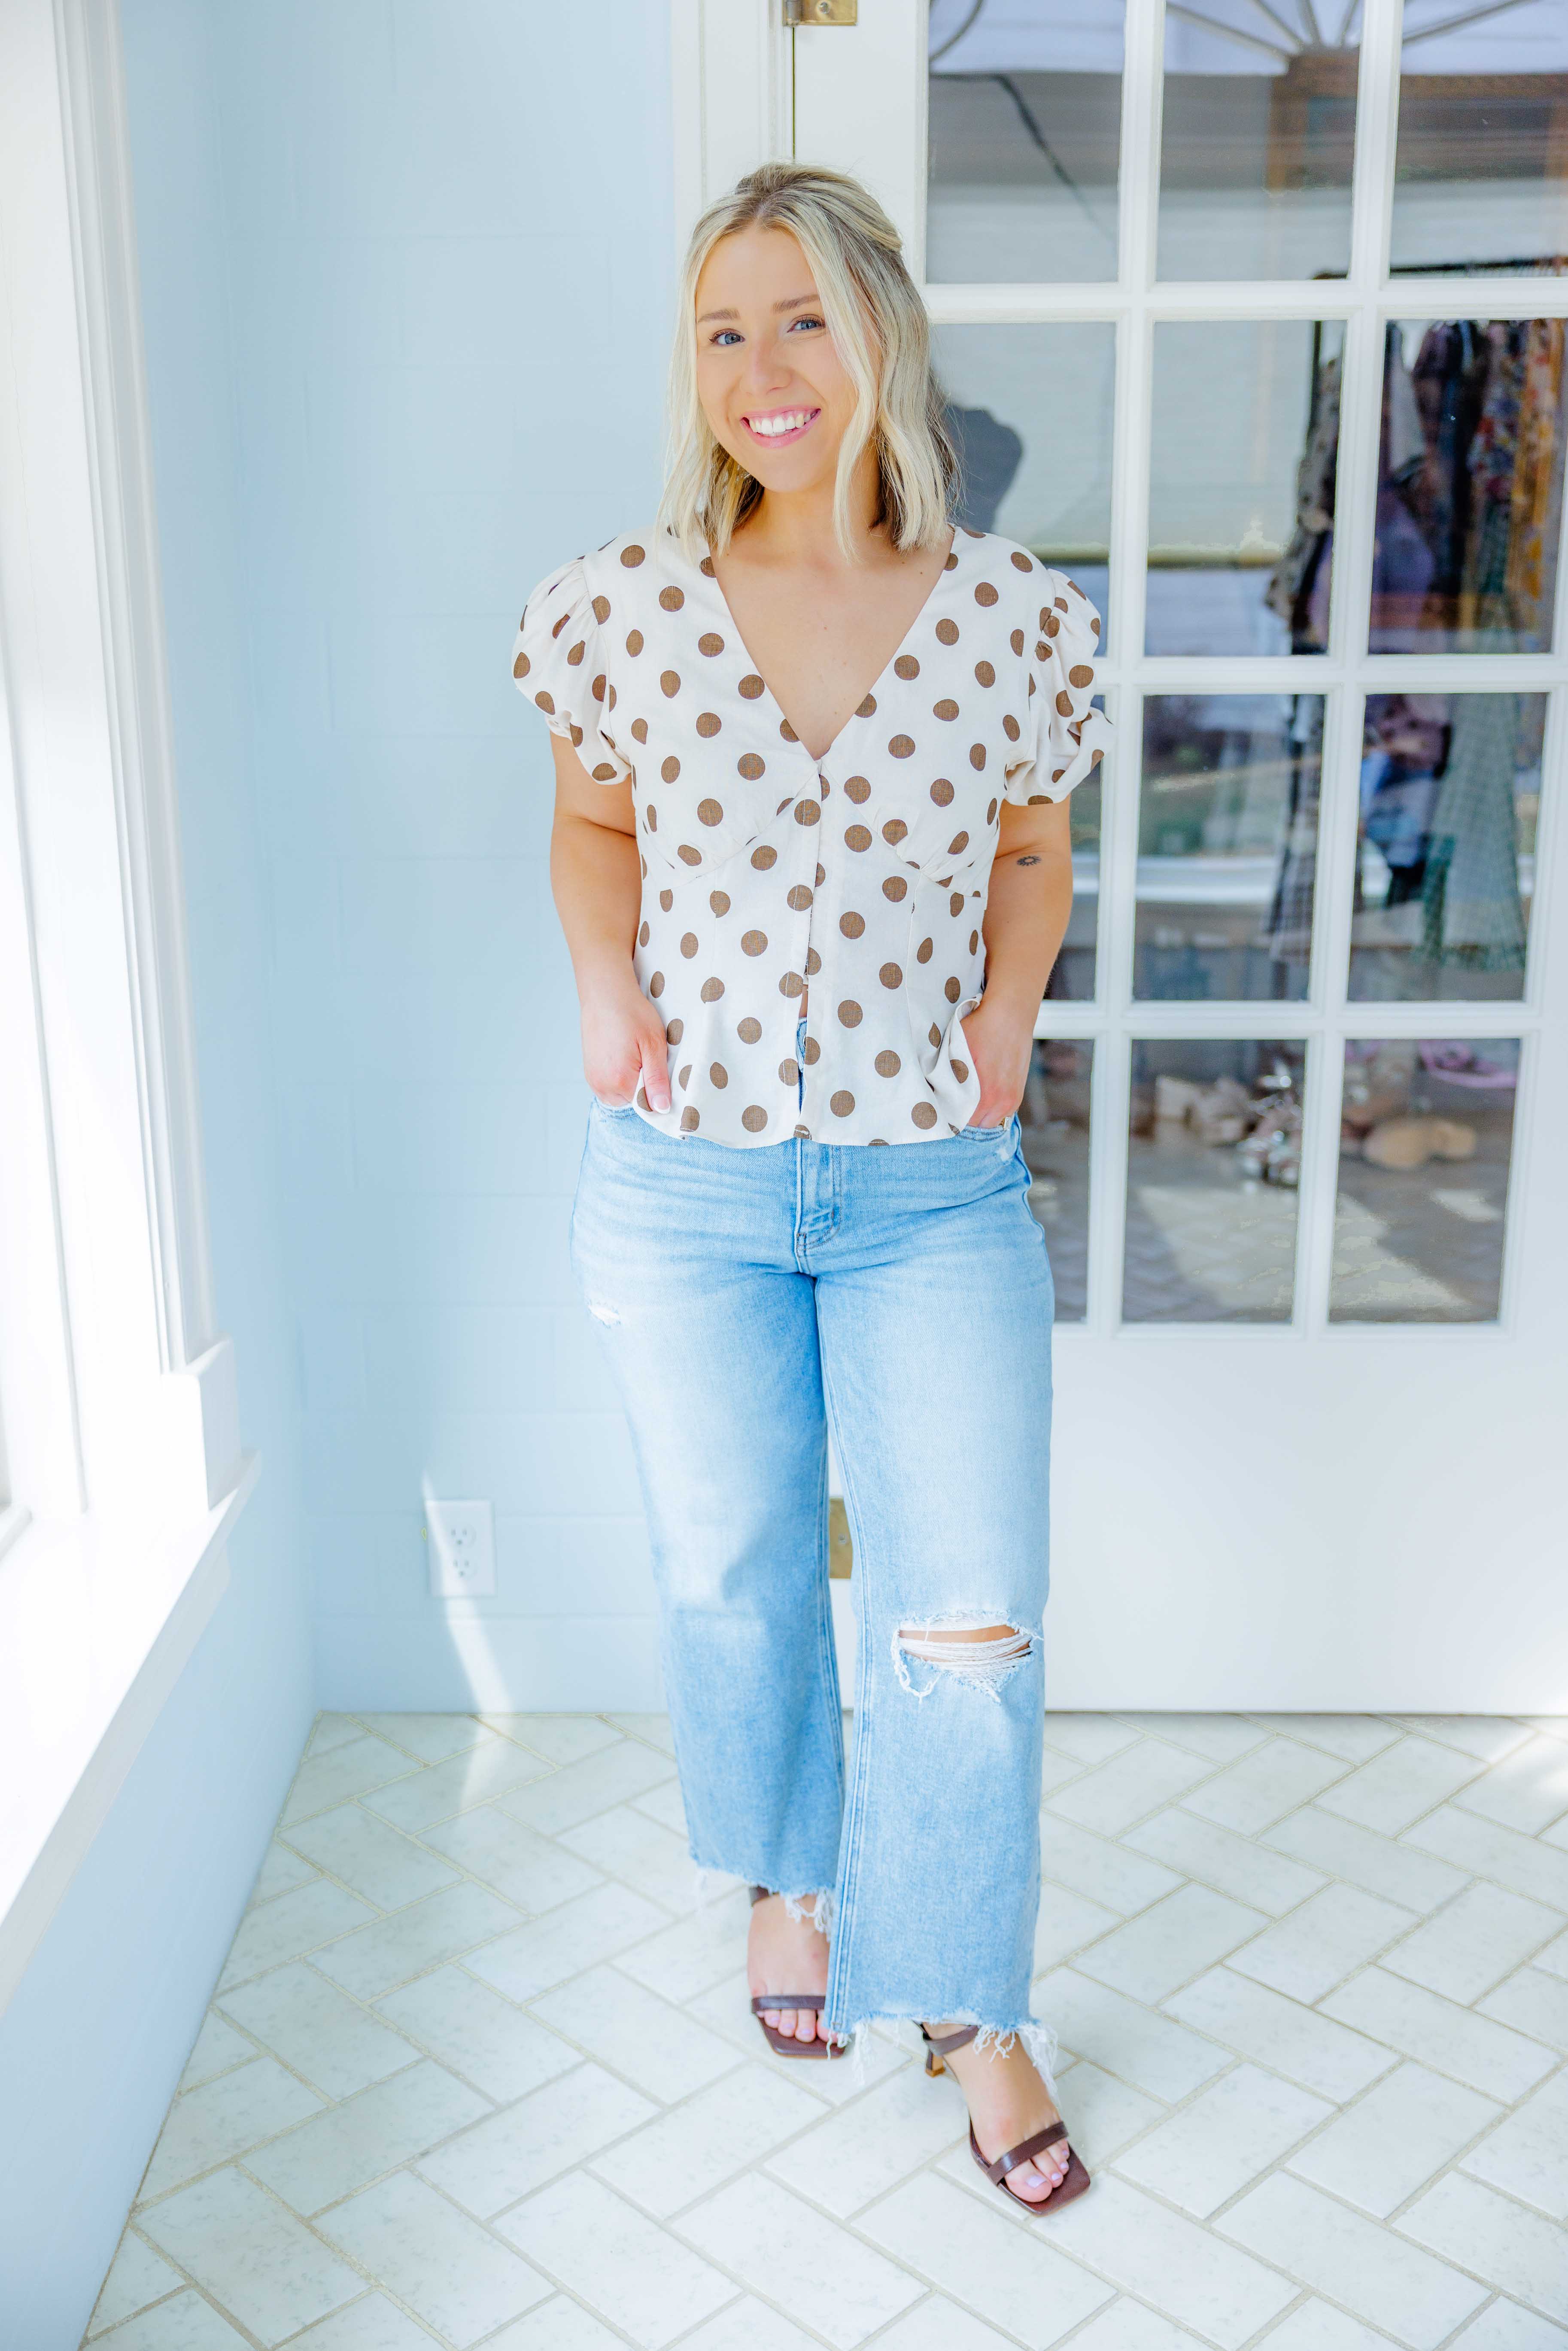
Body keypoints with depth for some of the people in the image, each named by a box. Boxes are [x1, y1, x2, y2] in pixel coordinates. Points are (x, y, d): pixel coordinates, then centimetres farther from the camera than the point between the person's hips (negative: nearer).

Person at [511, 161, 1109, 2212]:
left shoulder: (1009, 617, -4)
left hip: (934, 1191, 0)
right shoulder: (627, 606, -5)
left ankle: (970, 2001, 26)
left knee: (970, 1622, 2)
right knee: (733, 1579, 16)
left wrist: (1009, 1005, -4)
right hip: (682, 1188, 1)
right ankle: (789, 1878, 45)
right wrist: (602, 982, -5)